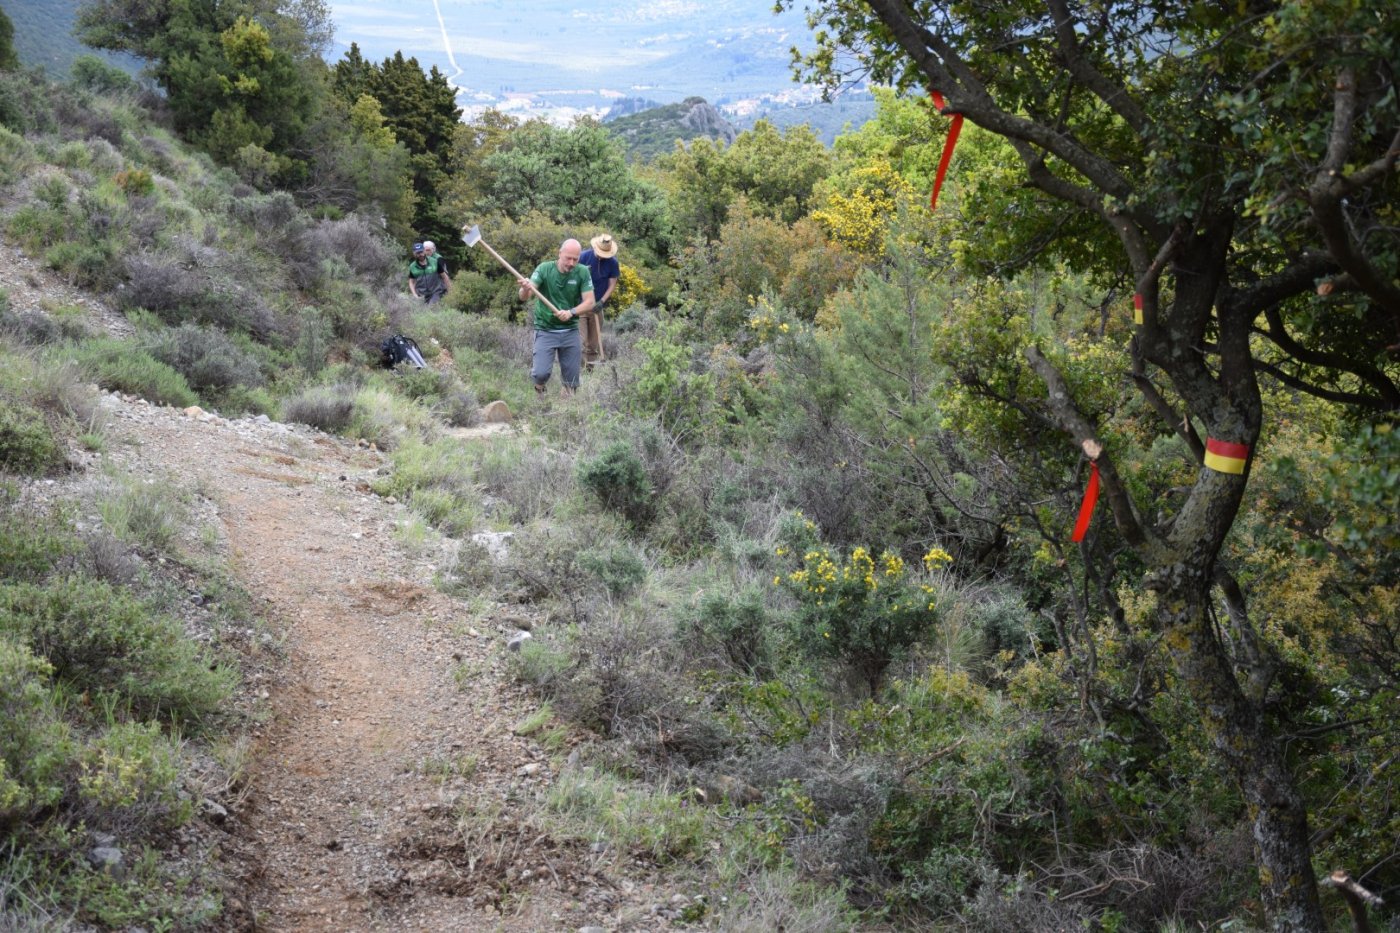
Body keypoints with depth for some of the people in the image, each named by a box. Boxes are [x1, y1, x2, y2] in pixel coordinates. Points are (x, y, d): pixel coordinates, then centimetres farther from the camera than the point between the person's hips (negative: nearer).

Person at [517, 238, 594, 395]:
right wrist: (525, 289, -44)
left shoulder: (583, 272, -8)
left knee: (571, 380, 4)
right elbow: (524, 297, -20)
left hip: (570, 331, 2)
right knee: (542, 373, -15)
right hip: (545, 330, -2)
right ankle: (539, 387, 20)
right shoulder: (544, 269, -12)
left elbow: (589, 303, -10)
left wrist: (571, 312, -28)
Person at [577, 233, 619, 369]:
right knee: (581, 339, -11)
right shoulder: (584, 256, -9)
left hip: (597, 306, 3)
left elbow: (612, 284, 0)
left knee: (594, 342, 8)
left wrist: (602, 301, -13)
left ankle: (591, 368, 17)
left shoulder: (613, 262, -4)